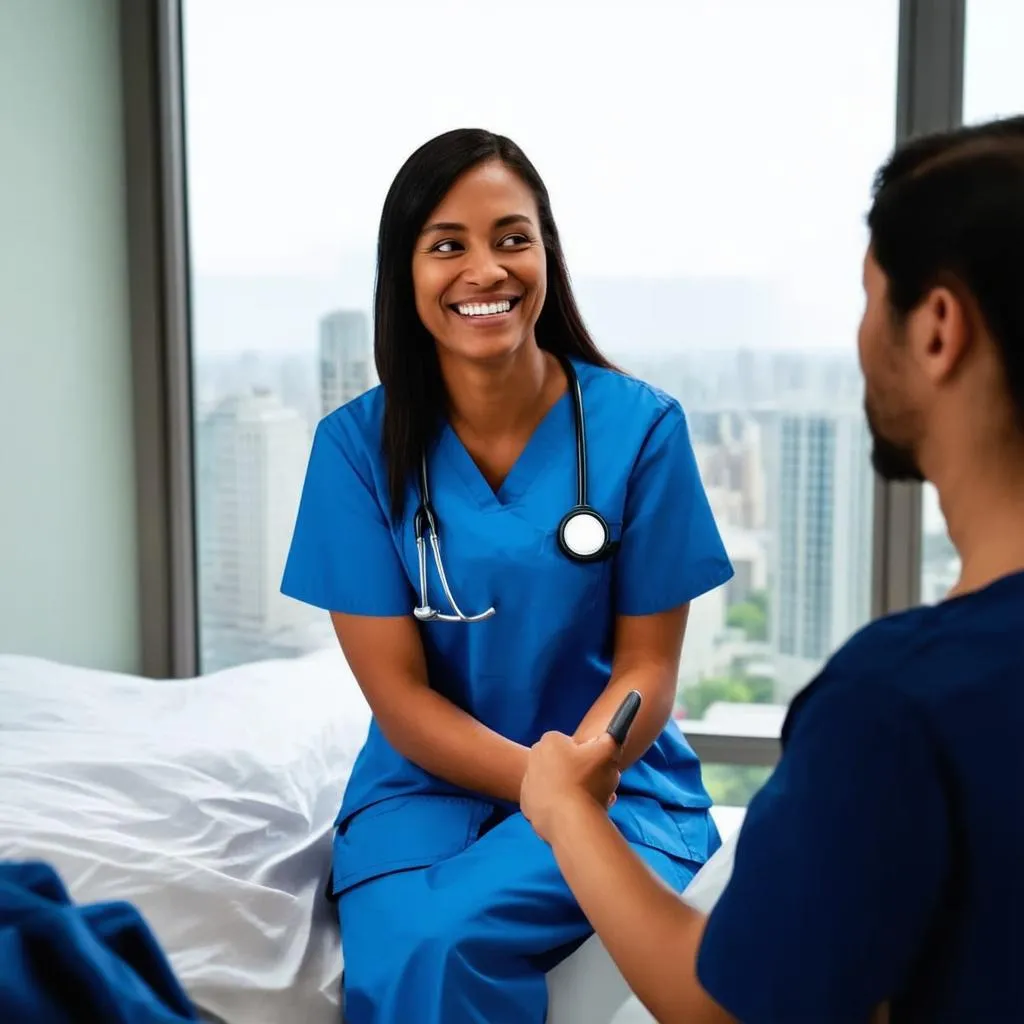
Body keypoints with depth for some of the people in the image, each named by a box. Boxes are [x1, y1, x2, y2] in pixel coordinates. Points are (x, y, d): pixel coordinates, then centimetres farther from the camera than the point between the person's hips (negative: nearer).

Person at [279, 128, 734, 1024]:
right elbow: (400, 694, -6)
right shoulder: (358, 443, -5)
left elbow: (647, 669, -3)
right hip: (428, 785, 1)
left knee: (445, 938, -29)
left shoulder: (639, 426, -8)